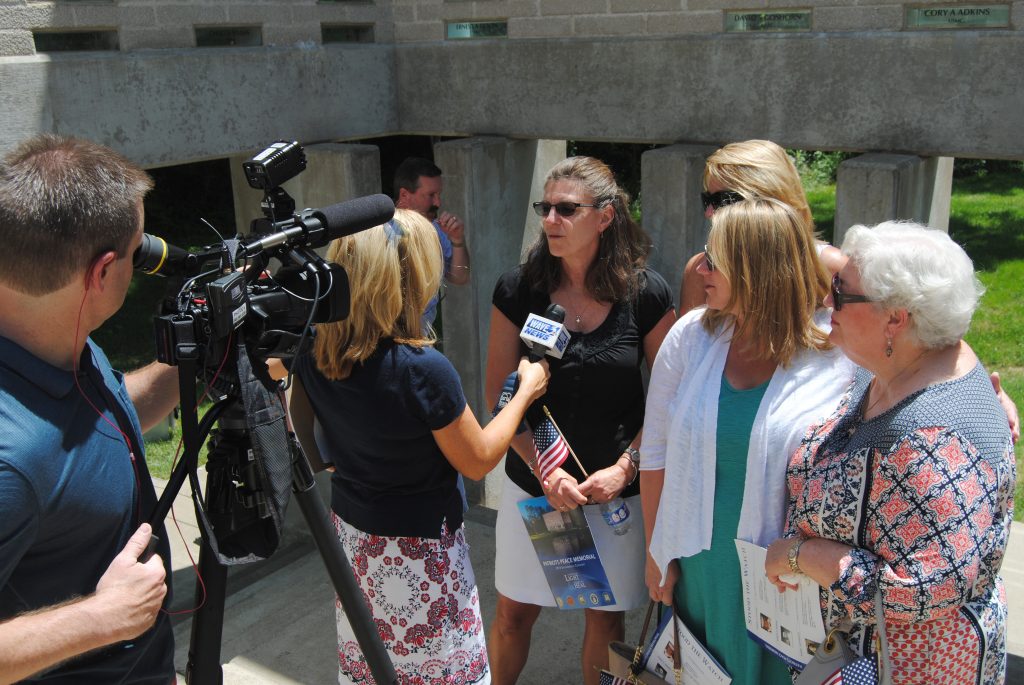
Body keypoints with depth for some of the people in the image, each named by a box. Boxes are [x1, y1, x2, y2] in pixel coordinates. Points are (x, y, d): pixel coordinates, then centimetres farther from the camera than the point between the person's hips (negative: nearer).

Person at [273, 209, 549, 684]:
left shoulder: (312, 352, -11)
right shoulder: (422, 369, -29)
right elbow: (477, 462, -15)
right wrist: (525, 391, -3)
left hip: (351, 532, 6)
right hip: (418, 550, -6)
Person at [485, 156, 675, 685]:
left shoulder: (646, 294, -9)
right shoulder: (518, 289, -6)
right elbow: (499, 393, -4)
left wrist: (625, 466, -14)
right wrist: (543, 469, -13)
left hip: (617, 488, -1)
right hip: (533, 483, 1)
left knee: (605, 616, 15)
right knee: (513, 612, 13)